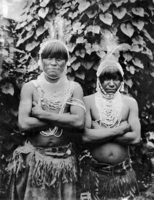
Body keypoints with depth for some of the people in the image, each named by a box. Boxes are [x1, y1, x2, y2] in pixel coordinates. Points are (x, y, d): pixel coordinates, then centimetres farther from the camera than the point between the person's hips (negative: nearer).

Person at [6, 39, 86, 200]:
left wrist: (42, 114, -16)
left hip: (64, 158, 1)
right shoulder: (30, 87, -5)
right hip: (34, 157, -1)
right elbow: (24, 124, -17)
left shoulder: (74, 88, -2)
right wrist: (65, 118, -15)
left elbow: (79, 122, -16)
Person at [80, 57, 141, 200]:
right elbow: (85, 136, -17)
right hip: (94, 170, -2)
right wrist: (119, 130, -16)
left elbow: (135, 137, -10)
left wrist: (98, 132, -13)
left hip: (122, 171, 2)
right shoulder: (88, 101, -6)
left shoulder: (130, 102, 0)